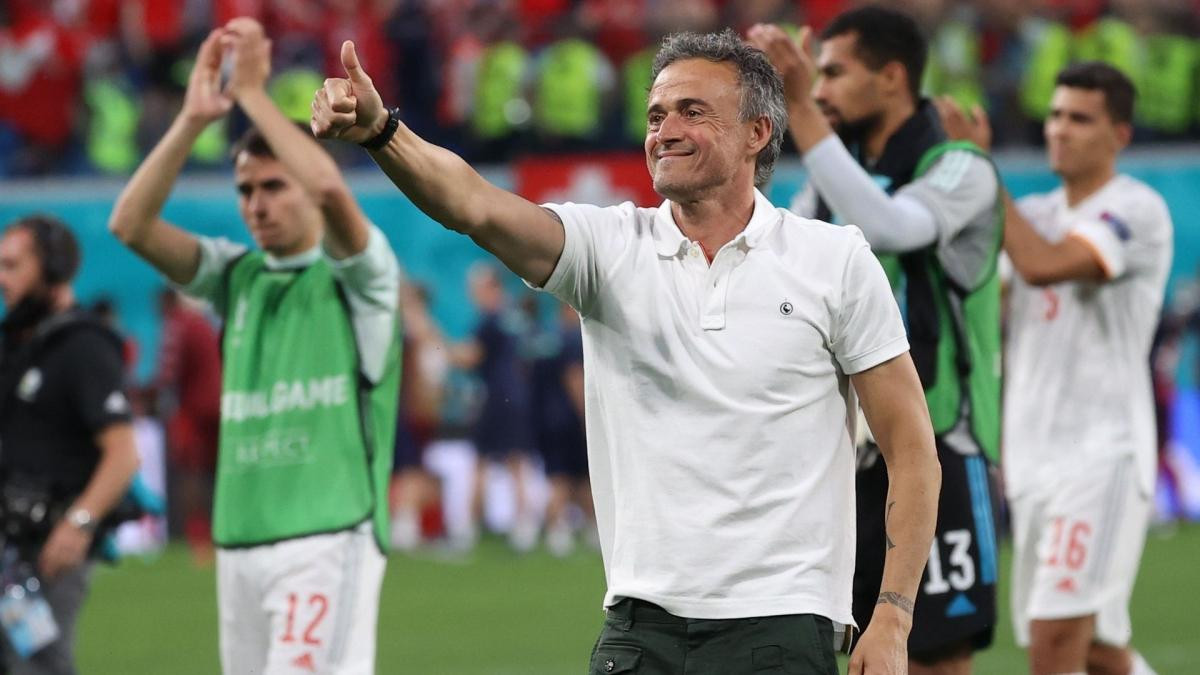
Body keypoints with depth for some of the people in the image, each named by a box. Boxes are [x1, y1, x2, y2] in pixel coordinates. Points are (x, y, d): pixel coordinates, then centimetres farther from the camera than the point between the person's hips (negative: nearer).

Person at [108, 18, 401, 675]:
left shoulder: (358, 272, 0)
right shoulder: (236, 275, 16)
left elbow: (330, 188, -21)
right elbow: (131, 225, 4)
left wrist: (252, 93, -14)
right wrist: (193, 118, -6)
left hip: (330, 534, -6)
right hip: (239, 539, 6)